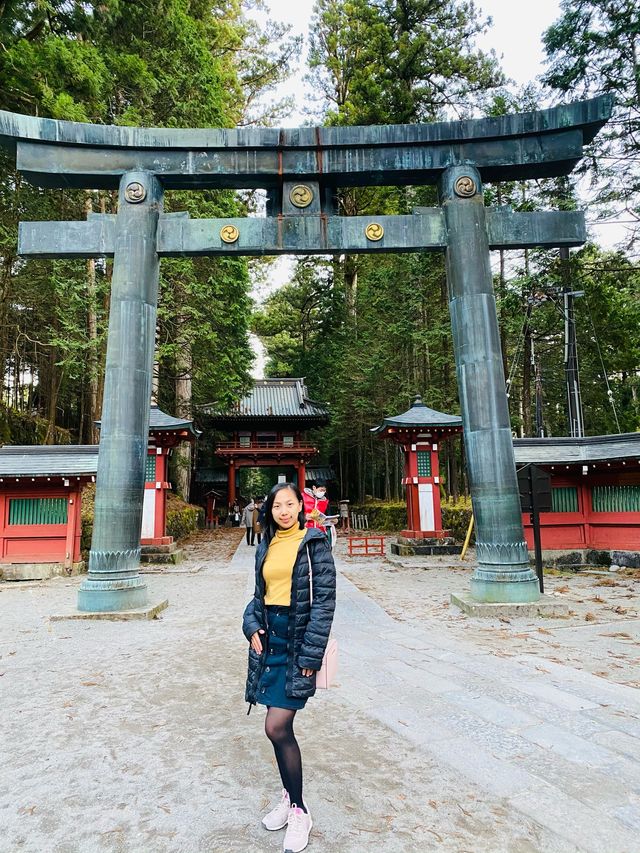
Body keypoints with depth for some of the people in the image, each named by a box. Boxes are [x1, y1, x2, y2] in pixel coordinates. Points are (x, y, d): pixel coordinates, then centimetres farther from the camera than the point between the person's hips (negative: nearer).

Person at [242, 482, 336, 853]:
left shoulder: (314, 543, -8)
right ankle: (290, 797, 33)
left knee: (277, 727, -9)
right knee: (280, 727, 13)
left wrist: (310, 655, -15)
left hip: (299, 641, -6)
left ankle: (299, 811, 12)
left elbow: (324, 600, -12)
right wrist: (252, 625, -2)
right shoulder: (267, 547, 10)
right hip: (270, 640, 6)